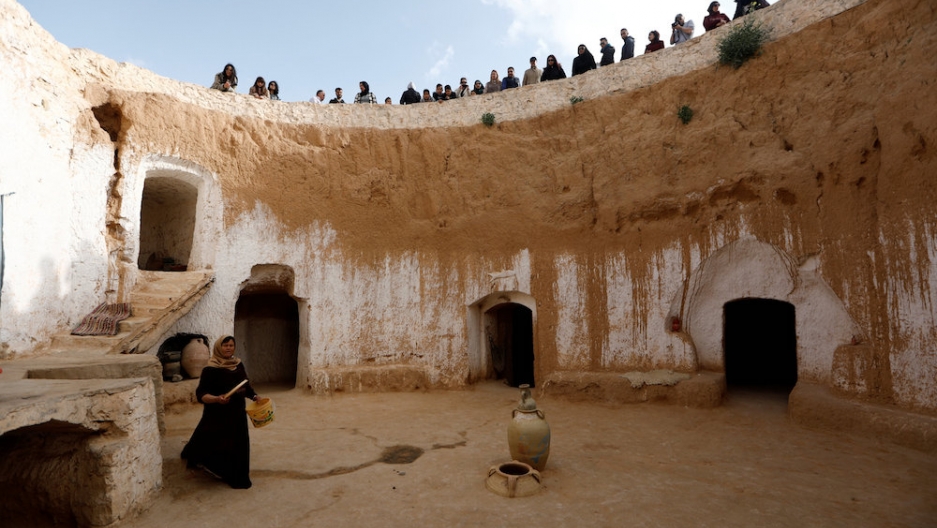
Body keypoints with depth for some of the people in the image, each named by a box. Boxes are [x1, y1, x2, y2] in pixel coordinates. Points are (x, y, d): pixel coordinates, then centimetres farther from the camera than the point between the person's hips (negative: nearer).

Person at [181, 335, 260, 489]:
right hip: (218, 417, -5)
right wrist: (217, 399, -33)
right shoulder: (210, 369, -14)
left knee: (238, 445, 11)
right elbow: (201, 394, -17)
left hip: (238, 415, 6)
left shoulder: (238, 365, 4)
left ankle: (238, 477, 28)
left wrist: (254, 396, -1)